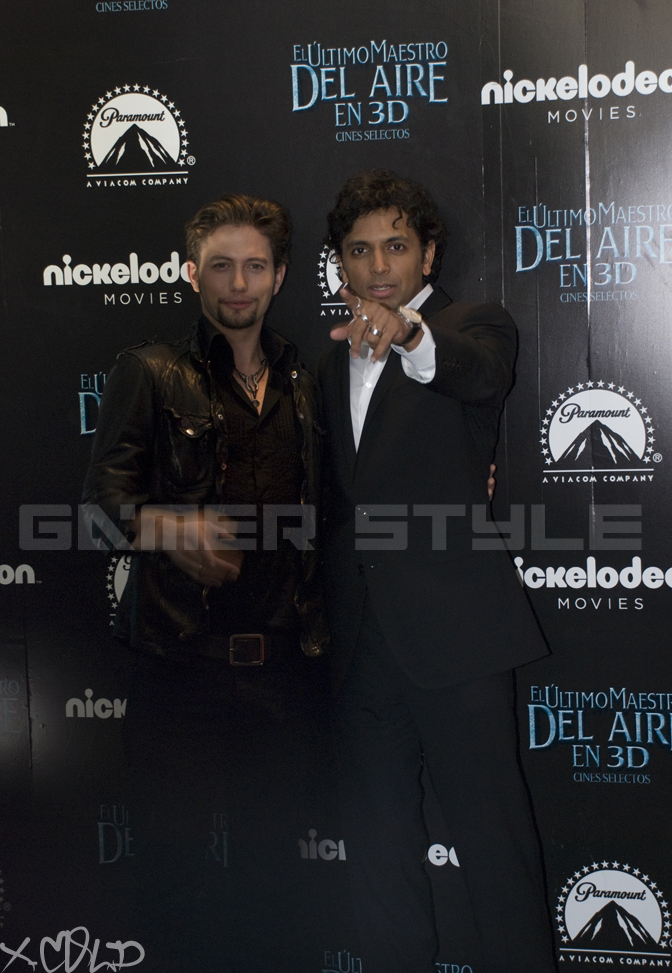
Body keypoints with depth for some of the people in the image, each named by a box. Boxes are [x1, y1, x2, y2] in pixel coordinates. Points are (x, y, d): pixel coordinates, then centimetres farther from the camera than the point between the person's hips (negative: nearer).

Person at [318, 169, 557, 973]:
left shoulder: (473, 329, -2)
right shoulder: (335, 358, 17)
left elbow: (483, 373, -28)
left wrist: (409, 335, -49)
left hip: (450, 632, -6)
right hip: (360, 638, 6)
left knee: (493, 835, -2)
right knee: (375, 841, 14)